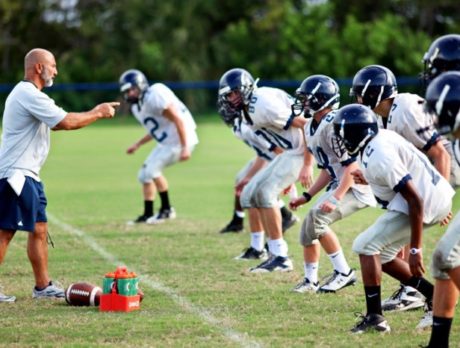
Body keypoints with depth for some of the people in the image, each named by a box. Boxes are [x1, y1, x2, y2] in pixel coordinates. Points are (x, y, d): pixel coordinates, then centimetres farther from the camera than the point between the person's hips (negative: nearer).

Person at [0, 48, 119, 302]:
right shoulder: (29, 95, -17)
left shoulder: (28, 94, 18)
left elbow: (56, 123, 25)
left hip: (27, 176, 11)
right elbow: (67, 122, -21)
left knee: (38, 230, 14)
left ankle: (43, 286, 20)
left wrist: (94, 112, 16)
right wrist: (97, 113, -7)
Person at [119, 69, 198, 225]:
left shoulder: (155, 97, -21)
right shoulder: (137, 108, 9)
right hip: (166, 142, 10)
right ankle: (148, 214, 19)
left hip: (179, 140, -10)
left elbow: (178, 120, -23)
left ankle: (166, 209, -2)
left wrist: (184, 147, -25)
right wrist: (137, 144, 18)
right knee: (144, 174, 9)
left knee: (152, 170, -16)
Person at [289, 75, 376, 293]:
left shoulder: (334, 124, -20)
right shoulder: (311, 128, 11)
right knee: (308, 228, 8)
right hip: (339, 185, 10)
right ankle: (311, 281, 24)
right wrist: (307, 196, 15)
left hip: (356, 186, -10)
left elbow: (352, 164, -24)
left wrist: (336, 198, -29)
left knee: (316, 218, -24)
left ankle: (343, 273, -12)